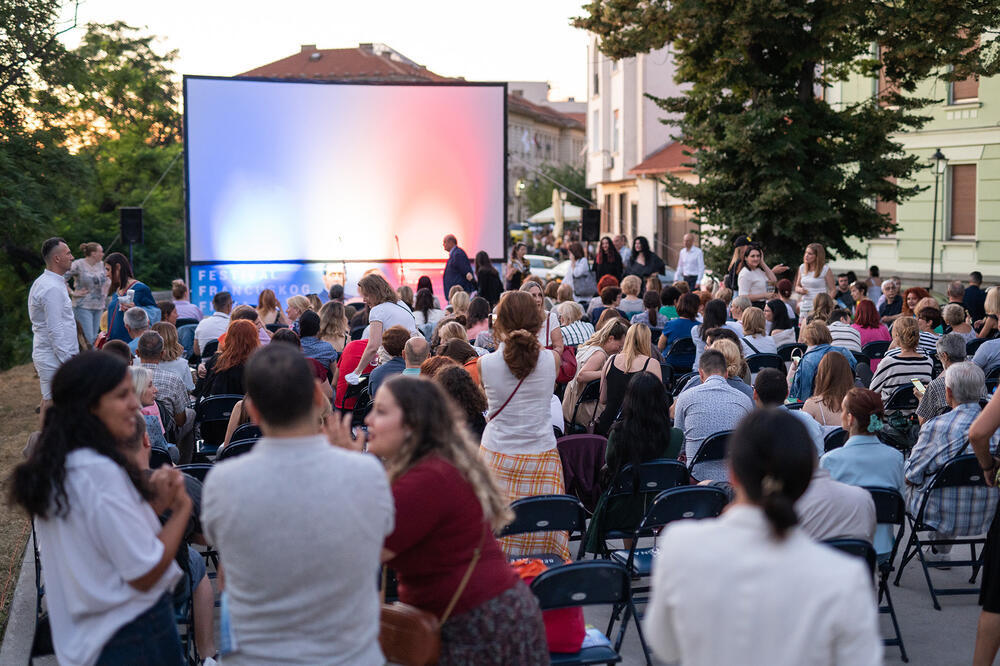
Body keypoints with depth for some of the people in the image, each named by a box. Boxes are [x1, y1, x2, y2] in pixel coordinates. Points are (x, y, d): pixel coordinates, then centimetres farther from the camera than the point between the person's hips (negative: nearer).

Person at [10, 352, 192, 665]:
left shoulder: (52, 466, 4)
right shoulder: (101, 473, -24)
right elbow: (145, 574, -22)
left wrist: (151, 503, 0)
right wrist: (182, 508, -10)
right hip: (133, 635, -9)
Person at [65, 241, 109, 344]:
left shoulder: (101, 264, 8)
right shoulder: (78, 264, -10)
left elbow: (108, 280, 25)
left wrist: (104, 293, 13)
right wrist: (73, 293, -13)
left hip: (98, 307, 6)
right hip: (83, 307, -6)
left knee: (94, 339, 7)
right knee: (88, 340, -14)